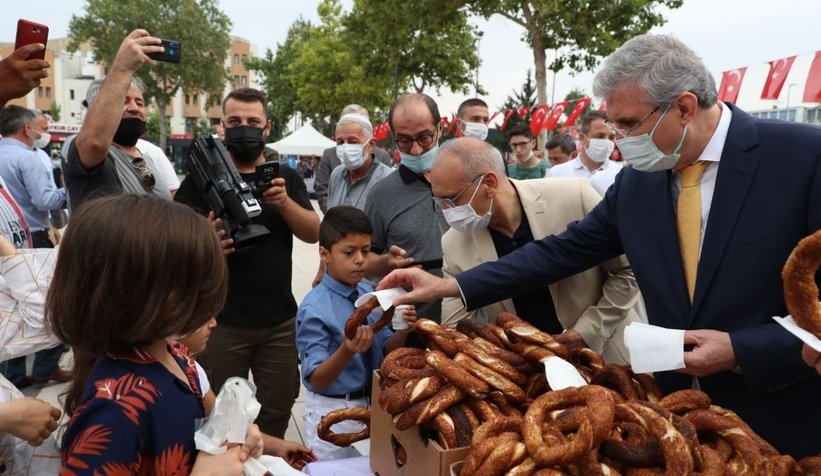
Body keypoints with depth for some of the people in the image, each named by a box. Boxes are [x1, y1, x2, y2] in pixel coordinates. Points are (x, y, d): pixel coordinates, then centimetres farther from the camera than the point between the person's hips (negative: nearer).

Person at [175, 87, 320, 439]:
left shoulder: (287, 178, 8)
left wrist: (283, 202, -20)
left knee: (277, 411, 13)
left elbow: (313, 233, -2)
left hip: (279, 321, 3)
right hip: (220, 321, -2)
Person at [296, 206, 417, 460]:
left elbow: (385, 352, 4)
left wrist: (402, 332, -17)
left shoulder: (370, 294, -3)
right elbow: (316, 380, -20)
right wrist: (347, 351, -38)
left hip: (372, 403, 6)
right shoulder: (314, 308, -20)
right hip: (332, 411, -5)